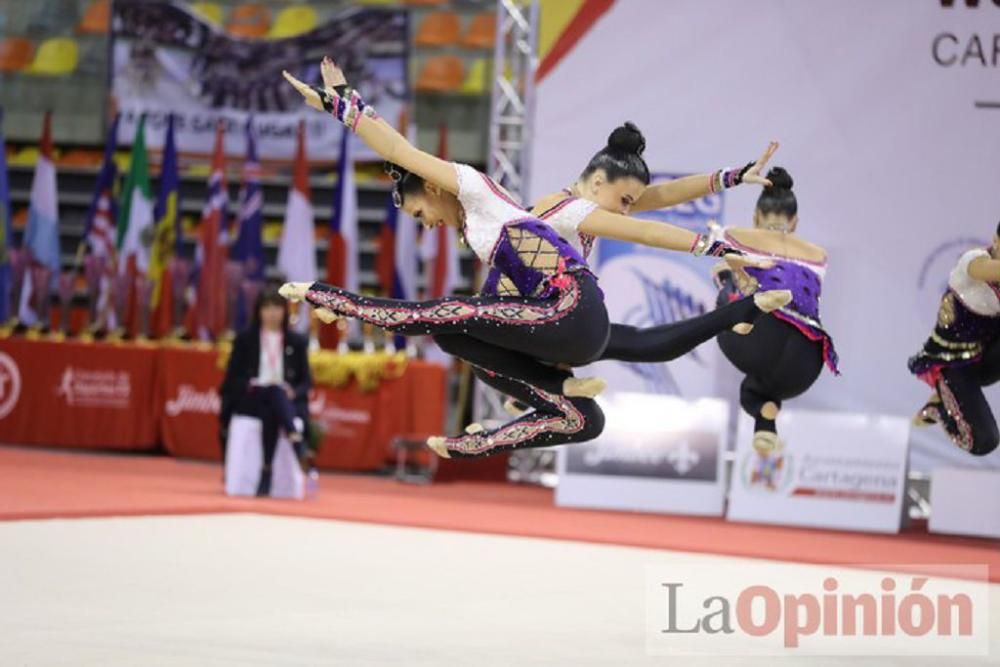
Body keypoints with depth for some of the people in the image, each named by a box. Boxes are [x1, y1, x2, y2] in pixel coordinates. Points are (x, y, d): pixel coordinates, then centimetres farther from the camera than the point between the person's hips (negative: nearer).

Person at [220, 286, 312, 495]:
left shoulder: (297, 342, 12)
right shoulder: (245, 339, 8)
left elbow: (306, 381, 10)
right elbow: (233, 378, 4)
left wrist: (293, 391, -11)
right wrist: (252, 384, -14)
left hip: (288, 402, 1)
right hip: (250, 399, -1)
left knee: (271, 413, -35)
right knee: (275, 392, -35)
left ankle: (267, 473, -42)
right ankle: (297, 442, -47)